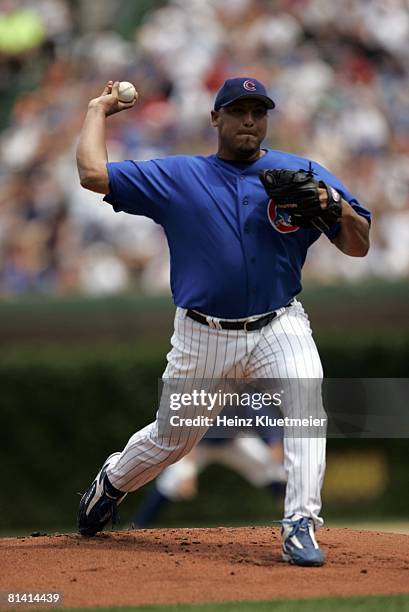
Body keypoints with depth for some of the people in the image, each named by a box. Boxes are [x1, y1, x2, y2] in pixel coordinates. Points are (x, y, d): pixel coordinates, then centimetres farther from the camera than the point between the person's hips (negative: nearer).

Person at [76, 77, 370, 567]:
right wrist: (98, 110, 10)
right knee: (170, 439, 12)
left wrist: (339, 208, -19)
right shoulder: (175, 177, 4)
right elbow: (92, 173, -4)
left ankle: (300, 527, -27)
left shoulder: (303, 173, 6)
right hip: (203, 337, 0)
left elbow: (358, 246, 2)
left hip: (278, 327, 0)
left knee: (306, 395, -29)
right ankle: (112, 483, 45)